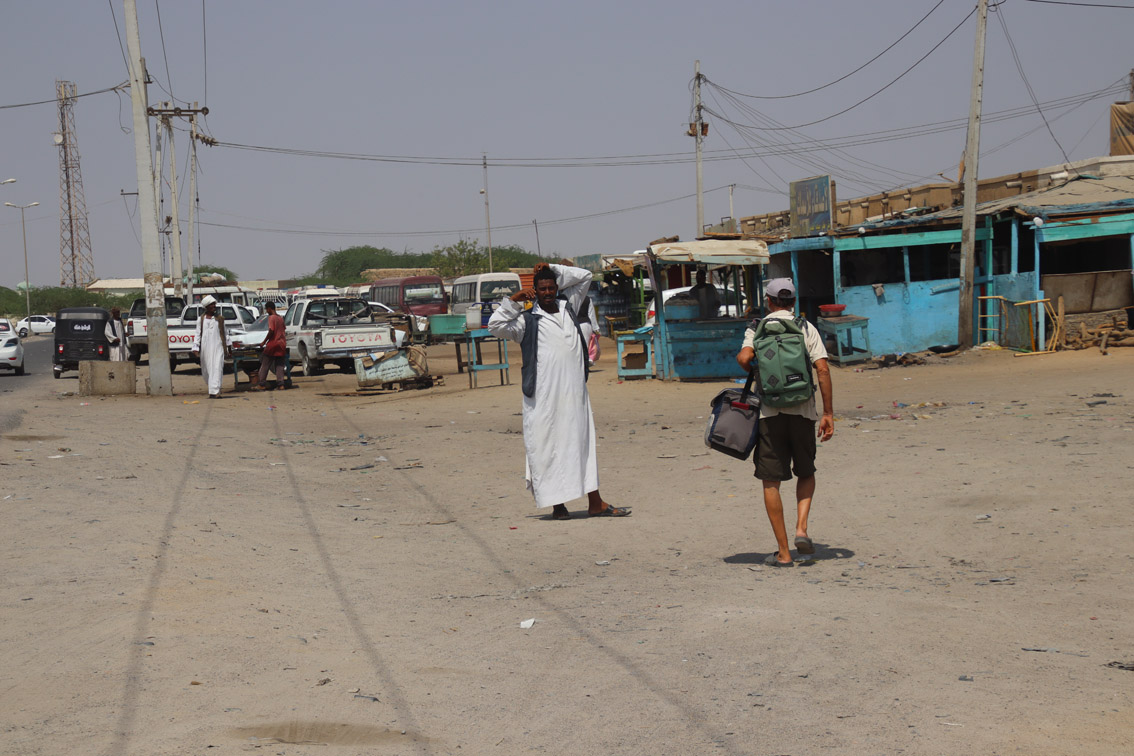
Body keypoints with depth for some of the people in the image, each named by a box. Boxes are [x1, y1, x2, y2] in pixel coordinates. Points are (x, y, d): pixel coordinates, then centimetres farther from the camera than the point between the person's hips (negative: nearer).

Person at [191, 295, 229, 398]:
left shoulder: (219, 319, 9)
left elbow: (224, 334, 15)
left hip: (217, 348, -1)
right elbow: (197, 334, 6)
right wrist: (195, 349, -2)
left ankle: (214, 392, -18)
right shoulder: (201, 319, 7)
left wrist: (226, 348, 16)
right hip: (205, 348, 1)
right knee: (206, 370, 7)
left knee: (216, 369, -13)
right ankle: (213, 388, 29)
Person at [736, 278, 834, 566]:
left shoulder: (757, 329, 4)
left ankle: (783, 552, 5)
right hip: (803, 411, 1)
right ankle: (801, 528, 1)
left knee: (771, 482, 5)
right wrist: (828, 413, -3)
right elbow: (822, 369, -5)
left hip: (770, 412, -1)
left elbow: (745, 357, -16)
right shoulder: (807, 328, 5)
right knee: (806, 473, 22)